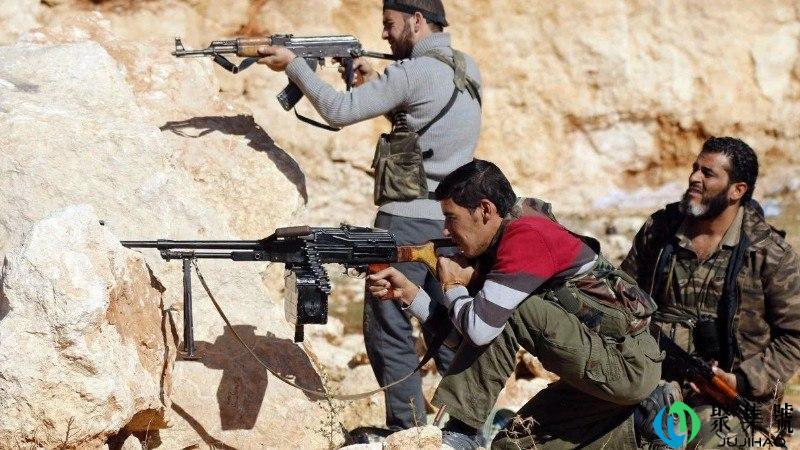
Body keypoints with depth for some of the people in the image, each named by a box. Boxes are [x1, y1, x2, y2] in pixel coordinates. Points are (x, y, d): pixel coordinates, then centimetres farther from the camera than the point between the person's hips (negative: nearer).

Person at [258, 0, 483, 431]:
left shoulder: (413, 72, -14)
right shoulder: (467, 68, 10)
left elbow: (339, 111, -12)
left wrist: (293, 64, -2)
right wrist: (375, 84, 12)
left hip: (408, 220, -8)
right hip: (452, 218, 8)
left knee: (388, 329, -1)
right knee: (447, 328, 14)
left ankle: (407, 430, -1)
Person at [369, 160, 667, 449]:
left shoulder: (526, 236, -18)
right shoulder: (496, 249, 10)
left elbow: (480, 329, -24)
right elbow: (462, 328, 13)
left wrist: (453, 286, -5)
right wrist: (407, 292, 3)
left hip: (629, 367, -10)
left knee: (499, 310, -17)